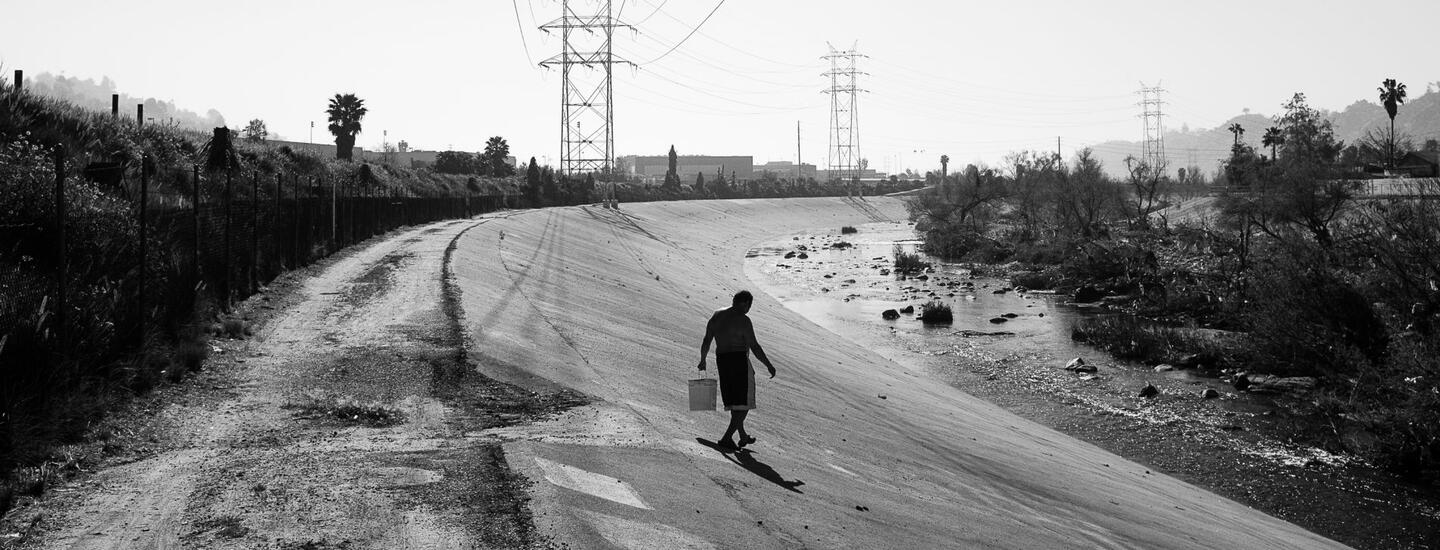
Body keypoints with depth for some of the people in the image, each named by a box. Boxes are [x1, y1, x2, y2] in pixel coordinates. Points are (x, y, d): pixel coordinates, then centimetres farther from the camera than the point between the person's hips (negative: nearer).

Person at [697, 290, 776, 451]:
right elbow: (754, 347, -14)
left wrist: (702, 360, 23)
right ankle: (727, 438, -9)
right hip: (739, 360, -7)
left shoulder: (717, 316, 8)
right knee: (744, 403, 1)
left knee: (733, 401, 19)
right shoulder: (743, 320, -13)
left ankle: (743, 437, 29)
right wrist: (769, 365, -6)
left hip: (722, 361, 7)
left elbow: (706, 341, 10)